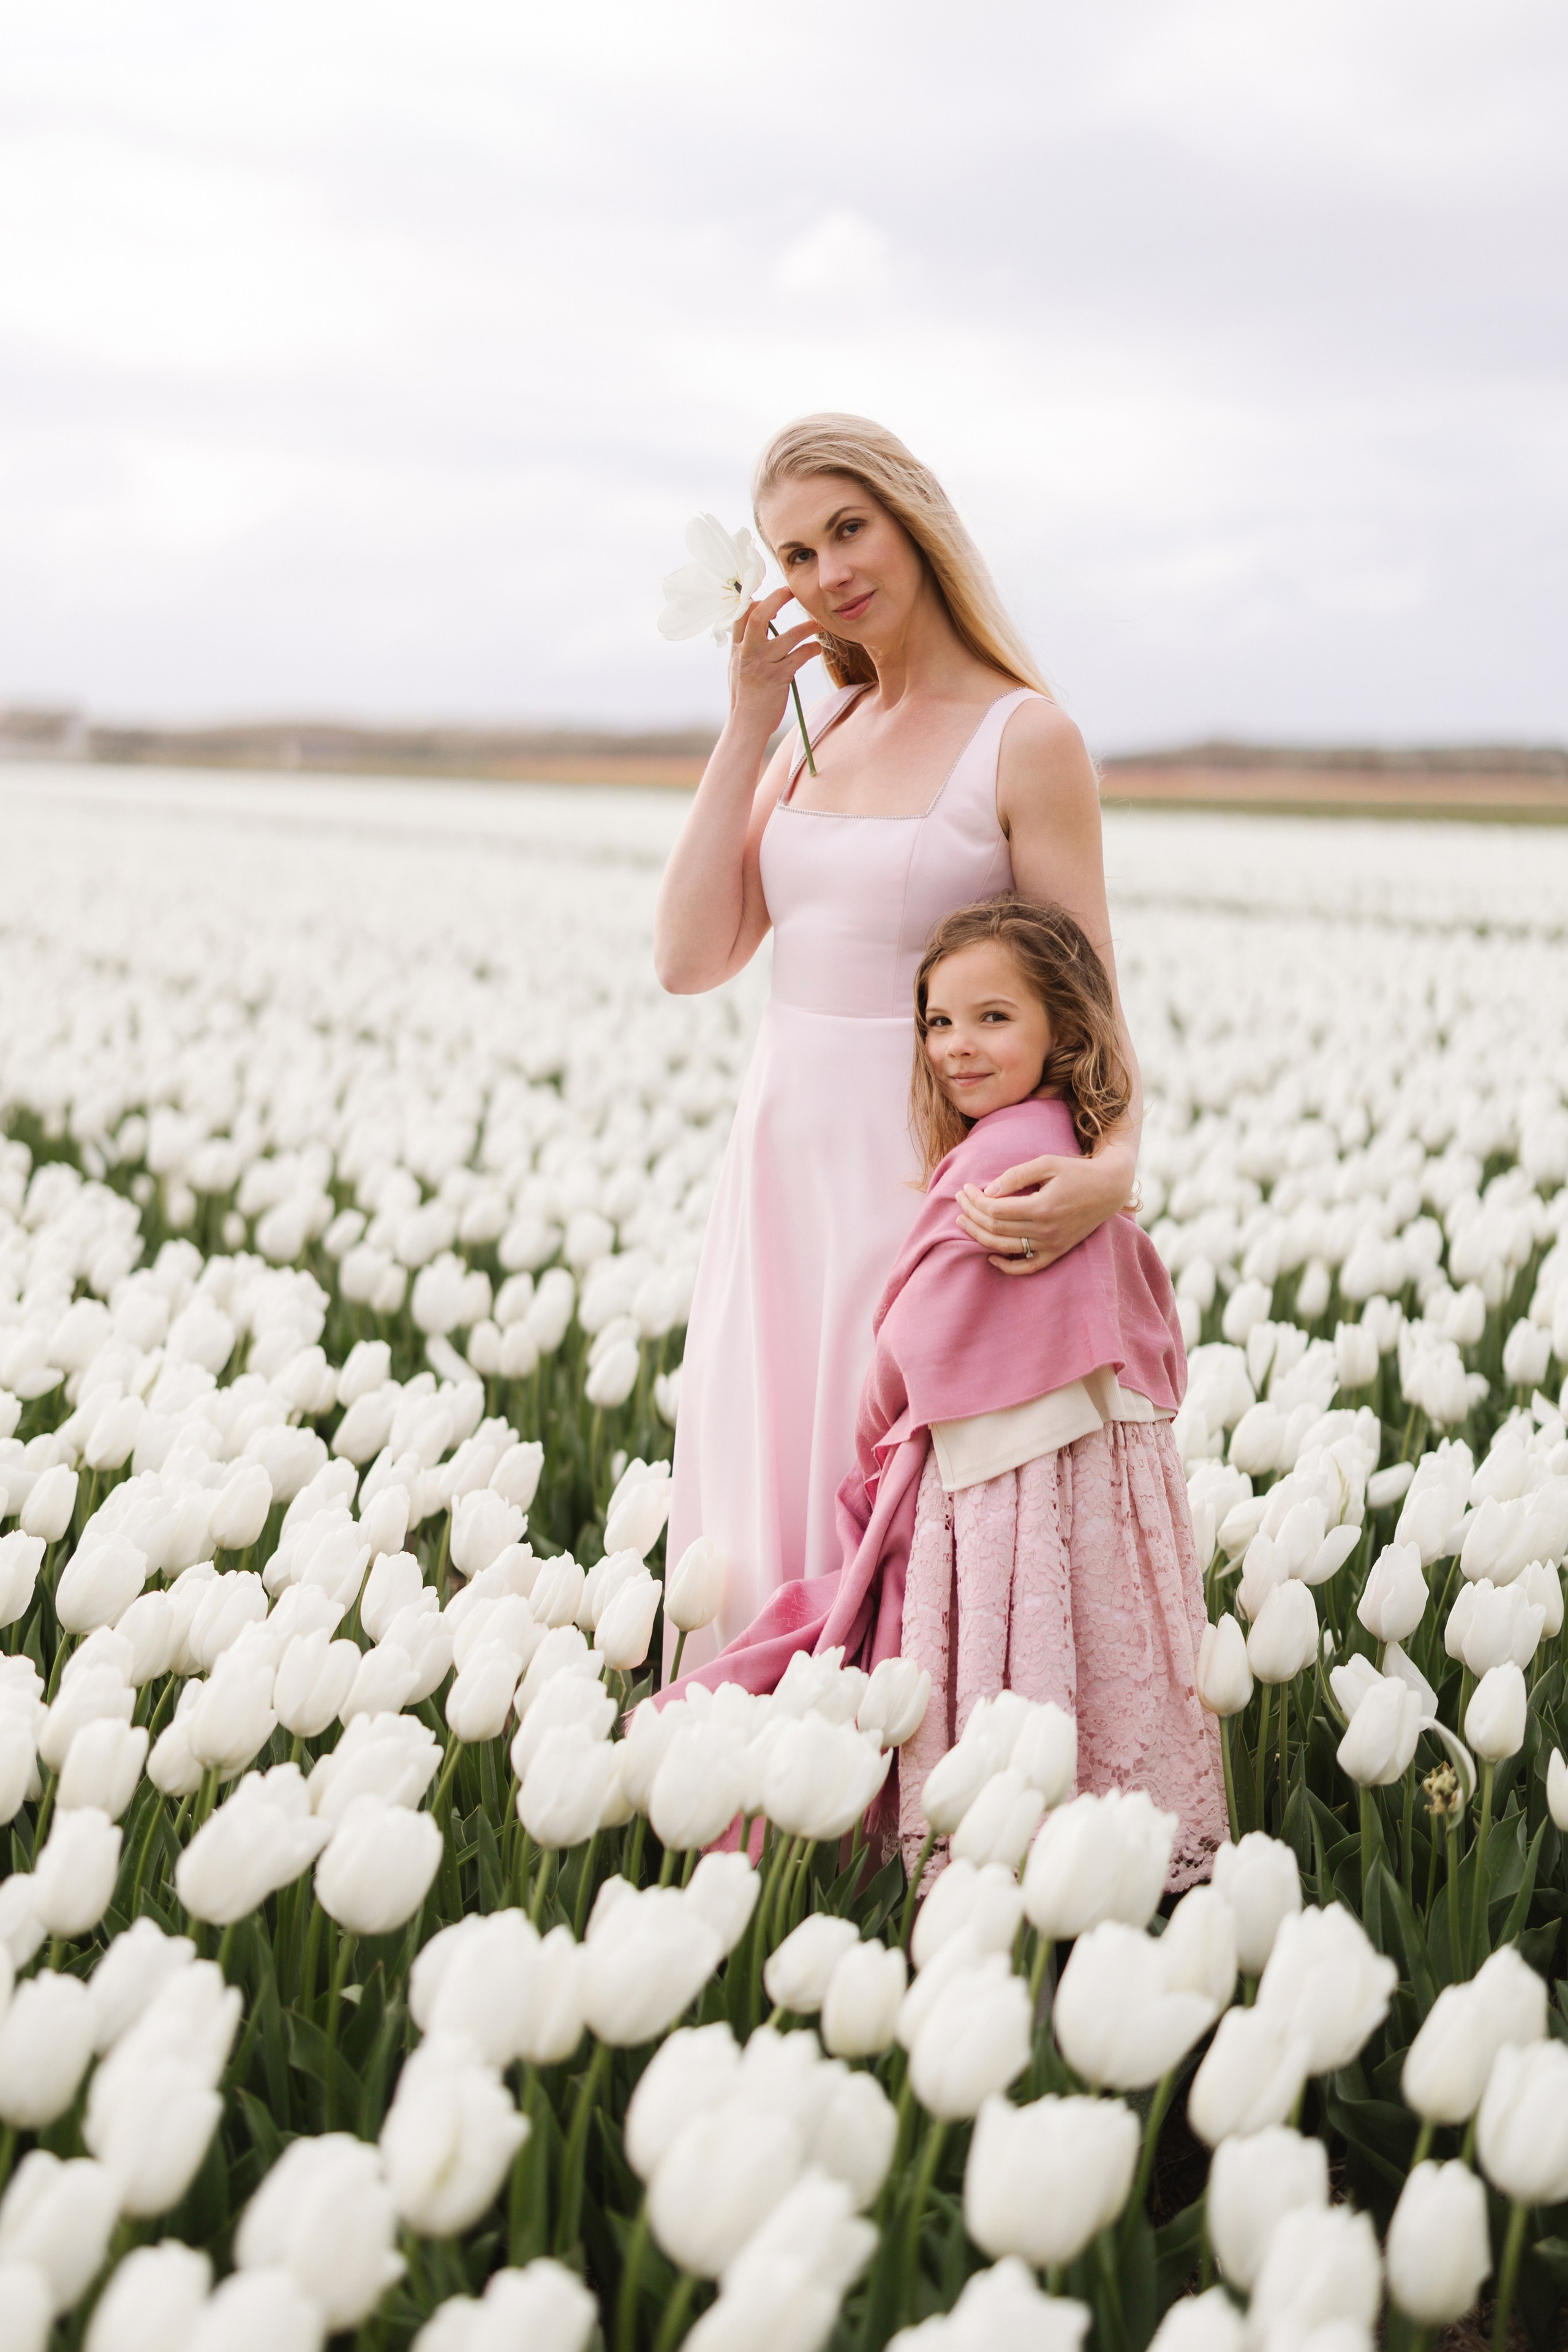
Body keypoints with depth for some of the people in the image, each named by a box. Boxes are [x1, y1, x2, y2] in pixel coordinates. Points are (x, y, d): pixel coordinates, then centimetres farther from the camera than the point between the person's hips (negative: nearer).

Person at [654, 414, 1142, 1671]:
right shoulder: (819, 733, 12)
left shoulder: (1024, 736, -7)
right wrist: (747, 725, -1)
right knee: (760, 1518, 11)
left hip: (928, 1177, -6)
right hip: (785, 1169, 6)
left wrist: (1112, 1162, -29)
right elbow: (690, 958, 2)